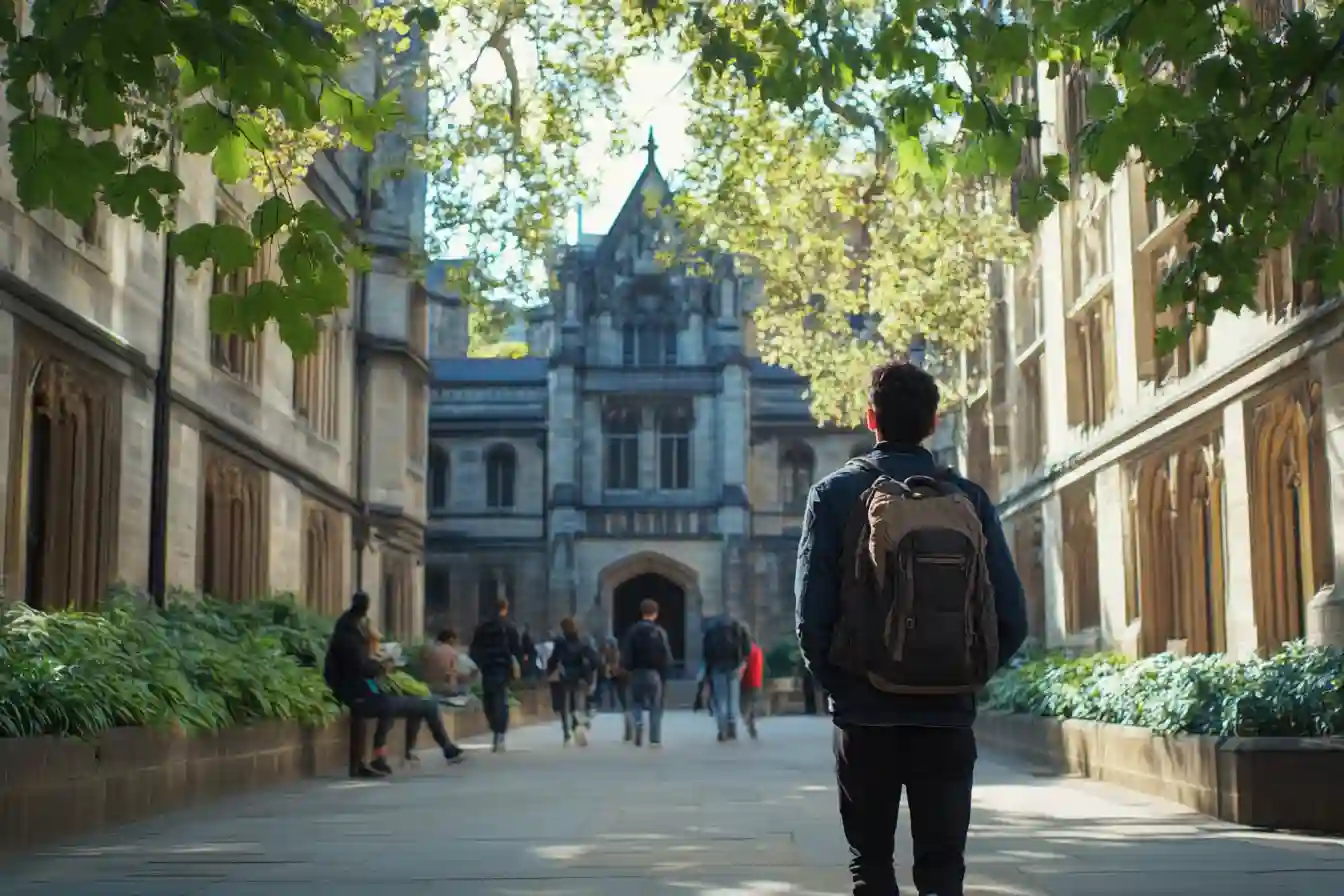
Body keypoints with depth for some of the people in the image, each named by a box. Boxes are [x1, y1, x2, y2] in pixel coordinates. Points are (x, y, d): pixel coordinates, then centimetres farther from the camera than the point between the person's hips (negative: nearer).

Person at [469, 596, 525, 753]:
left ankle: (496, 732, 14)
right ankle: (499, 736, -13)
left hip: (486, 668, 2)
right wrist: (518, 667, -3)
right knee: (501, 701, -3)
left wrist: (476, 667, 12)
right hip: (502, 668, -2)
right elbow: (517, 649, -5)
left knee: (489, 701, 14)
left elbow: (474, 650, 10)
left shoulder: (482, 628, 11)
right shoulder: (509, 627, 1)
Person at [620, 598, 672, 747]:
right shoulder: (659, 631, -6)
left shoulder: (633, 631, -2)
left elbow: (625, 655, -5)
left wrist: (629, 668, 9)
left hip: (637, 673, 1)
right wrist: (664, 671, 6)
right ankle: (655, 739, 5)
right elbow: (667, 656, -9)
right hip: (654, 673, -1)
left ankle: (637, 723, -16)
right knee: (655, 707, 7)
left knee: (636, 703, 14)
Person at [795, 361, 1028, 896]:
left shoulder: (836, 495, -4)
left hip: (866, 715, -1)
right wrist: (965, 679, 11)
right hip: (949, 717, 1)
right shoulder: (969, 500, 1)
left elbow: (811, 612, -11)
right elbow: (1012, 620, -3)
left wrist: (836, 682, 4)